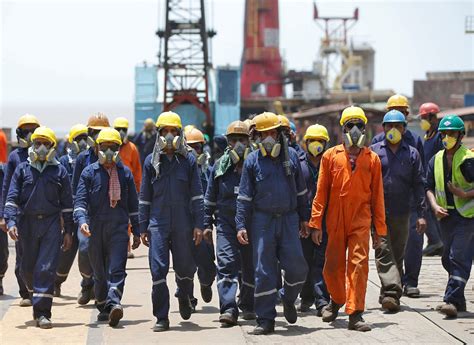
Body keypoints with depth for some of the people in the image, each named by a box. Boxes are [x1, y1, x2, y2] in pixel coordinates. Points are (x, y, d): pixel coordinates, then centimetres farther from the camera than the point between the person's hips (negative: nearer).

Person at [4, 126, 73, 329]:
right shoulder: (23, 169, 7)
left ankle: (42, 313, -10)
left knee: (46, 268, -10)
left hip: (51, 223, -2)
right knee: (28, 268, 9)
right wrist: (11, 222, -11)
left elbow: (67, 203, 9)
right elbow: (12, 198, 3)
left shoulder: (59, 171, 6)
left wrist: (68, 231, 6)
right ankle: (36, 296, 37)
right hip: (27, 223, 2)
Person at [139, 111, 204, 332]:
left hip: (183, 225, 0)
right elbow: (144, 197, 9)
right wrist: (143, 228, 6)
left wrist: (199, 225, -3)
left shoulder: (188, 161, 3)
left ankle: (184, 298, 41)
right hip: (158, 224, 0)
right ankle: (162, 318, -1)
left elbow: (197, 195, 3)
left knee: (184, 267, 9)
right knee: (158, 270, -6)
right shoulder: (151, 161, 6)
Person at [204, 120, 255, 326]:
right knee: (226, 263, -13)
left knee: (249, 266, 9)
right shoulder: (220, 166, 8)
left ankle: (247, 305, 27)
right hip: (226, 222, 0)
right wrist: (207, 224, 9)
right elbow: (210, 198, 14)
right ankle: (228, 309, -19)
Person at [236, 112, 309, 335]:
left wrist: (303, 218, 16)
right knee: (264, 270, -2)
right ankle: (265, 319, 4)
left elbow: (300, 190, 16)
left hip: (289, 218, 1)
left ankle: (288, 299, 26)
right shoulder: (252, 161, 3)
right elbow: (244, 196, 3)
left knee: (297, 266, -5)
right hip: (262, 220, -1)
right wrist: (241, 225, -4)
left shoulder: (291, 156, 8)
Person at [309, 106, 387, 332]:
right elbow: (321, 192, 3)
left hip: (360, 221, -1)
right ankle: (336, 300, 36)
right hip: (335, 220, 1)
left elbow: (377, 195, 7)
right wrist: (316, 223, -2)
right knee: (333, 266, 8)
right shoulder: (331, 156, 3)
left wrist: (379, 228, 6)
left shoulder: (372, 159, 5)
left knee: (359, 264, -11)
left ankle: (355, 314, -9)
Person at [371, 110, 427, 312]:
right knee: (383, 252, -13)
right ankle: (391, 292, -22)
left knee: (398, 254, 8)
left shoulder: (412, 154, 9)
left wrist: (421, 214, 0)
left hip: (401, 213, 2)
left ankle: (389, 295, 17)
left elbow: (418, 185, 7)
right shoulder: (374, 151, 5)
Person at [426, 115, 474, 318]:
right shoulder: (436, 160, 10)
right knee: (448, 258, 11)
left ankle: (452, 300, -15)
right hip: (446, 216, 7)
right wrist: (435, 206, -3)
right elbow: (429, 187, 13)